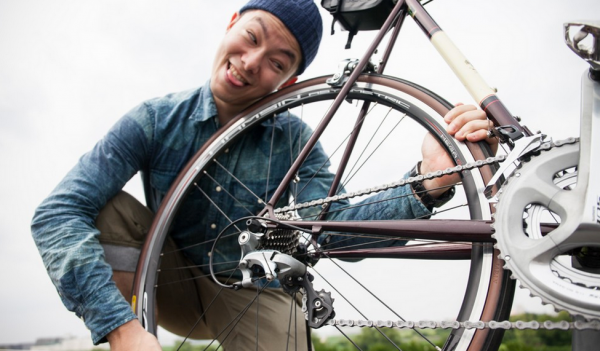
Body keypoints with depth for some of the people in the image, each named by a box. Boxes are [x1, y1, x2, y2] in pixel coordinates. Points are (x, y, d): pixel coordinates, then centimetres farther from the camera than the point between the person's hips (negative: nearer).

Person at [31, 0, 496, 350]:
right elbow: (57, 212, -25)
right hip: (174, 284, 0)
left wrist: (428, 181, -47)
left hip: (250, 296, 0)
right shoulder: (158, 120, -16)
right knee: (110, 211, -25)